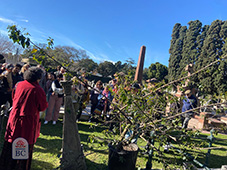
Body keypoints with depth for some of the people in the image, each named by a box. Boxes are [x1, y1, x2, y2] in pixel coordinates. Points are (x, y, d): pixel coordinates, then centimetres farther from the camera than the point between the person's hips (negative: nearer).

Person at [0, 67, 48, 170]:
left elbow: (14, 99, 16)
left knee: (11, 146, 19)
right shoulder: (38, 89, -16)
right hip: (28, 121, -5)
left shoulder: (20, 85, 1)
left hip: (14, 117, 5)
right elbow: (43, 107, -8)